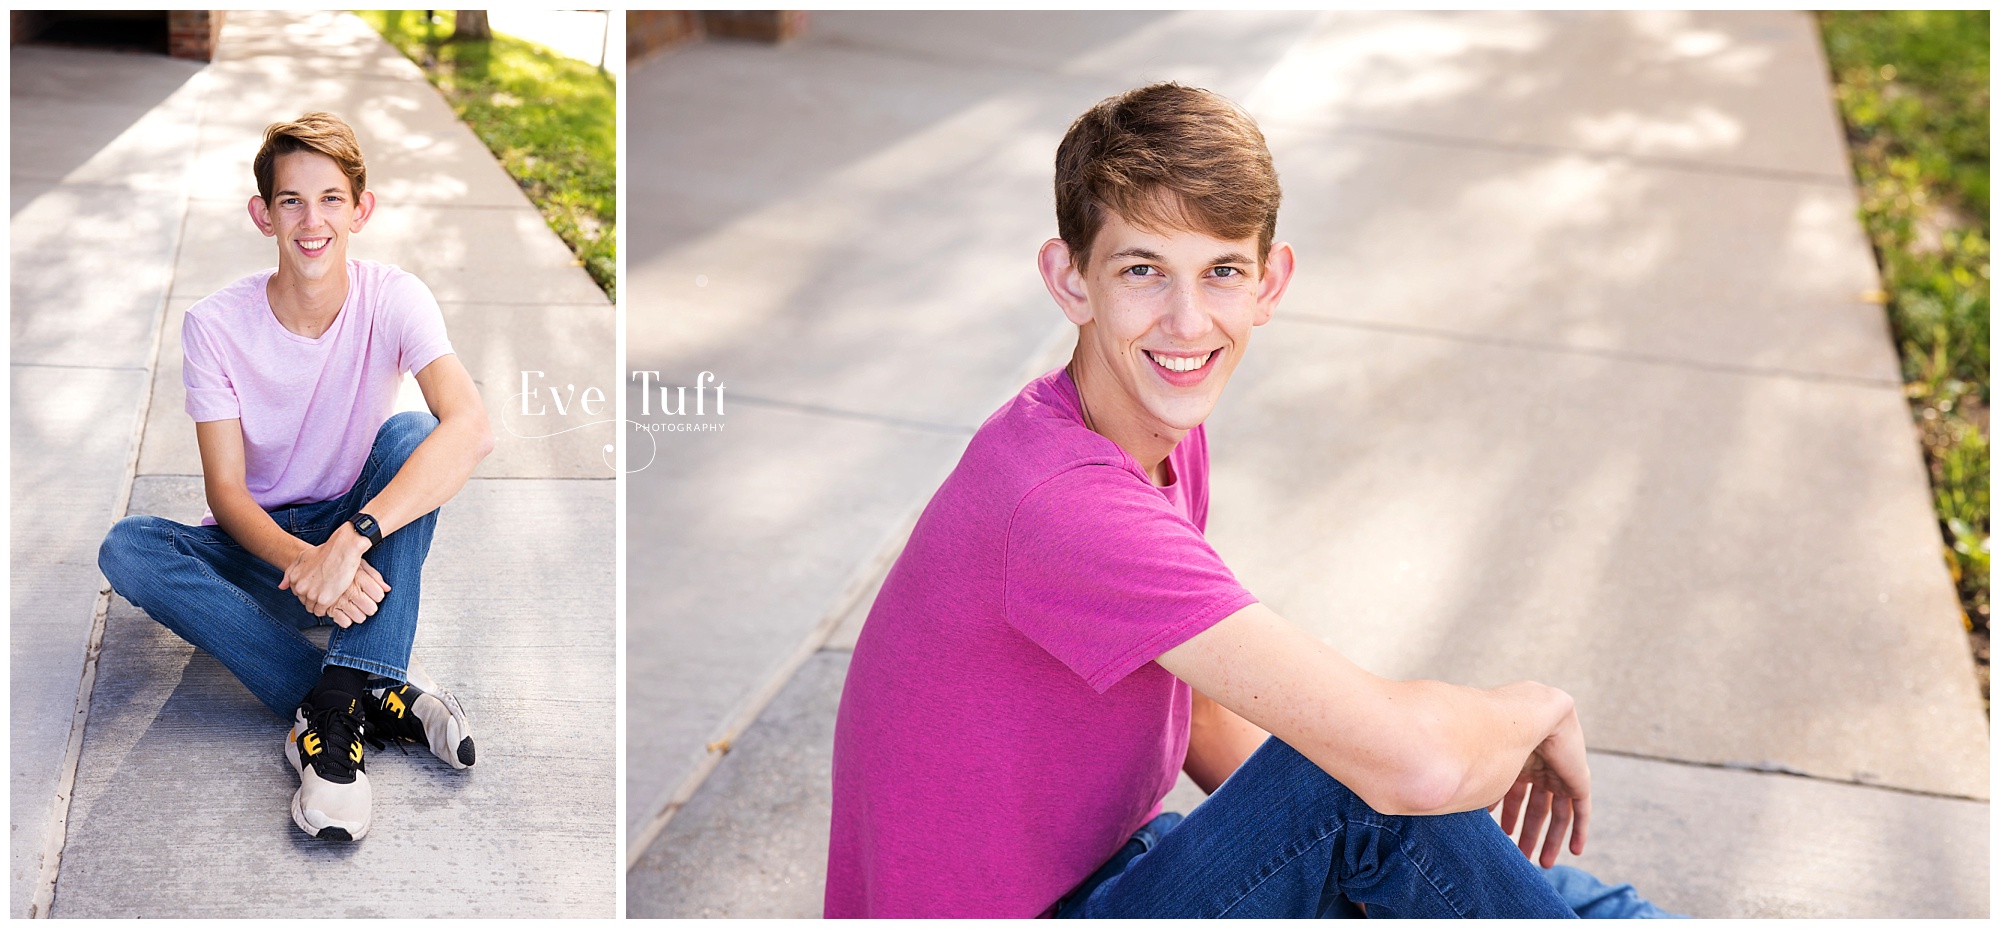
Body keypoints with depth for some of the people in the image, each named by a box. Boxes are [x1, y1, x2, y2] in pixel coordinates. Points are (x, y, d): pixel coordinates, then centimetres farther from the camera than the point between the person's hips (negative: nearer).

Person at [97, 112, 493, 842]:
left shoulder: (393, 300, -15)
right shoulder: (216, 325, -13)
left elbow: (471, 430, -33)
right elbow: (225, 490, -16)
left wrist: (349, 540, -44)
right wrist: (301, 562, -38)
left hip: (363, 543, -1)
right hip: (262, 546, 1)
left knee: (407, 435, -29)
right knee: (127, 549, -28)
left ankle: (338, 704, -37)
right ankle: (380, 697, -35)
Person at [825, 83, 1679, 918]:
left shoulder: (1169, 436, 1)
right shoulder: (1065, 502, -30)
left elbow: (1202, 724, 10)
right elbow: (1415, 762, -32)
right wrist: (1541, 710, -11)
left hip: (1094, 872, 9)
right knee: (1383, 772, -20)